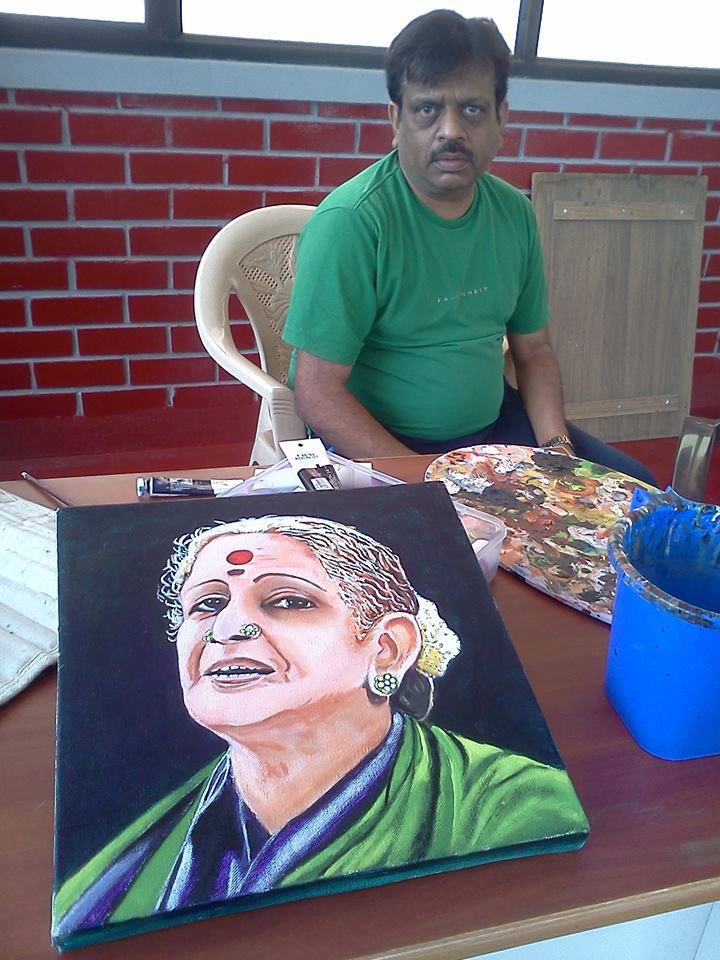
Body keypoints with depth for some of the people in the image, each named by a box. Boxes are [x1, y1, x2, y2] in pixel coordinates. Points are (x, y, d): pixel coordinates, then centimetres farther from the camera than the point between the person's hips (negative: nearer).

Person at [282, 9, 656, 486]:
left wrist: (556, 446, -5)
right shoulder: (351, 220, -18)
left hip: (494, 423, 7)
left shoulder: (516, 213, 4)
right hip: (376, 444, -6)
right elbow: (318, 392, -20)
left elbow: (534, 349, 12)